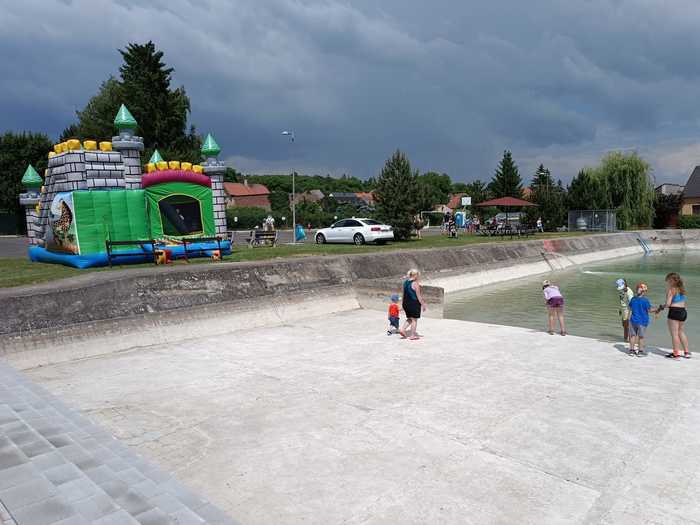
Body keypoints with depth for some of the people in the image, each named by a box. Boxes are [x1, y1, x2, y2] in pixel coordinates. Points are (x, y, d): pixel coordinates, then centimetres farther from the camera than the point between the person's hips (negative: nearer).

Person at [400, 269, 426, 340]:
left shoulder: (405, 282, 8)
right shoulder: (415, 284, -15)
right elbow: (418, 296, -14)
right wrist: (423, 304, -7)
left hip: (406, 303, 7)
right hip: (414, 304, -7)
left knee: (410, 319, 20)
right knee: (414, 319, 5)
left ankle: (402, 329, 5)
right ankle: (413, 335, 10)